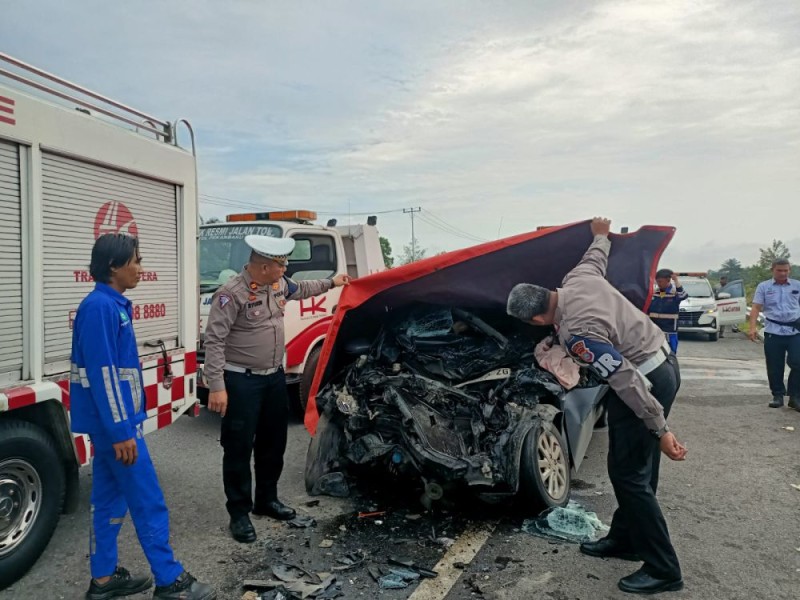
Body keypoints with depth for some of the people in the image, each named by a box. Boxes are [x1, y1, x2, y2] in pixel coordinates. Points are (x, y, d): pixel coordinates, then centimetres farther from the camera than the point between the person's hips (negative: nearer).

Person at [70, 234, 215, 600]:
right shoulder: (100, 306, -19)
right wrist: (121, 431, -22)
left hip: (110, 421, 10)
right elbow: (102, 373, -23)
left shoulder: (113, 305, 11)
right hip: (113, 421, -10)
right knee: (148, 502, -2)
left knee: (110, 499, 15)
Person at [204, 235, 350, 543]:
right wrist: (216, 387, -25)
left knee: (273, 442, 18)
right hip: (242, 381, -8)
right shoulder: (232, 293, -21)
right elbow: (214, 341, -22)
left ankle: (267, 500, 35)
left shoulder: (279, 284, 2)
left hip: (275, 376, 8)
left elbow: (300, 290, 27)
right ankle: (239, 513, 16)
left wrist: (331, 282, 31)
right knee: (239, 448, 2)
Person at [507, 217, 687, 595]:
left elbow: (626, 381, -29)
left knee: (628, 473, -2)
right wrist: (601, 235, 42)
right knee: (635, 467, 18)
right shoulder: (580, 277, -3)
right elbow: (597, 256, 20)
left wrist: (660, 430, -24)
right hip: (662, 362, 10)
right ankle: (625, 539, 32)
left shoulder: (574, 333, -28)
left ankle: (663, 570, 11)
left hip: (647, 379, -10)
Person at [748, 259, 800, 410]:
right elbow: (756, 308, 0)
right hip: (773, 332, 0)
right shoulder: (763, 287, 6)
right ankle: (777, 396, 17)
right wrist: (753, 327, -12)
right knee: (774, 367, 5)